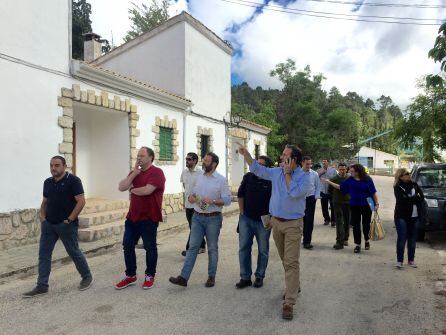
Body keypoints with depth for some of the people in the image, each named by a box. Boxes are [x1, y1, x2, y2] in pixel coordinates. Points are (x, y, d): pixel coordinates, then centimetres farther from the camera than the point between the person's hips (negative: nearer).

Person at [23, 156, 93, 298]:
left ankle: (87, 277, 23)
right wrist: (42, 217, 6)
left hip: (66, 224, -7)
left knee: (74, 252, 4)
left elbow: (81, 201, -16)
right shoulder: (47, 182, 11)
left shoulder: (73, 180, -11)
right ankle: (42, 286, 16)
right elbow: (44, 202, 21)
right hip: (48, 224, 7)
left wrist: (70, 219, -17)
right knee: (43, 254, 6)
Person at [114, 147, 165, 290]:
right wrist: (134, 173, -7)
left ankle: (150, 276, 22)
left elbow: (147, 190, -25)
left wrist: (132, 189, -6)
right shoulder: (134, 173, 13)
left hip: (149, 218, -7)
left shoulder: (156, 172, -11)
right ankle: (130, 276, 25)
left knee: (150, 247, 6)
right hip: (132, 216, 7)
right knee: (127, 246, 10)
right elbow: (121, 187, 1)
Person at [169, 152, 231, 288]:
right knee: (193, 247, 3)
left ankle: (211, 277, 23)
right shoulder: (199, 177, 9)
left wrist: (212, 201, -23)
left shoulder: (221, 180, -8)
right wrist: (191, 197, -4)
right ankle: (183, 277, 4)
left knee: (212, 248, 9)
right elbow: (194, 193, 18)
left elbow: (227, 200, -10)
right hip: (197, 217, 4)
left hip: (213, 218, -4)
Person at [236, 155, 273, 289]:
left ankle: (259, 277, 29)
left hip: (263, 221, -3)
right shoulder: (248, 177, -1)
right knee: (243, 248, 5)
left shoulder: (271, 181, -13)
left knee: (263, 250, 11)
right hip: (246, 218, 3)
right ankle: (245, 277, 18)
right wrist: (242, 212, 6)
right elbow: (240, 194, 9)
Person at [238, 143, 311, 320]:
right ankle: (294, 286, 39)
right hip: (276, 222, 6)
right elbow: (257, 169, 12)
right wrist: (246, 154, 2)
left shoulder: (304, 176, -9)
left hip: (293, 224, -6)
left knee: (291, 262, -8)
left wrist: (288, 173, -15)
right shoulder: (276, 172, 6)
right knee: (285, 260, 19)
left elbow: (295, 192, -24)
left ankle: (289, 303, -5)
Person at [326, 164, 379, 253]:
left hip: (366, 205, -2)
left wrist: (377, 203, -9)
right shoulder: (350, 180, -1)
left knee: (366, 224, 10)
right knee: (356, 226, 3)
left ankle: (367, 241, 36)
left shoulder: (367, 179, -9)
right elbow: (341, 187, 6)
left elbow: (374, 192, -5)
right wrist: (330, 182, 3)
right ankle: (358, 244, 15)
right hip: (354, 206, 2)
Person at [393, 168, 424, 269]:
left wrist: (409, 199, -14)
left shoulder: (414, 185, 10)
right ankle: (399, 260, 3)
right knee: (402, 238, -4)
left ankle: (411, 260, 21)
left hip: (415, 216, 4)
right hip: (402, 216, -4)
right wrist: (415, 198, -10)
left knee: (412, 239, 9)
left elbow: (422, 197, 1)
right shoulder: (397, 188, -3)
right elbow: (402, 199, -17)